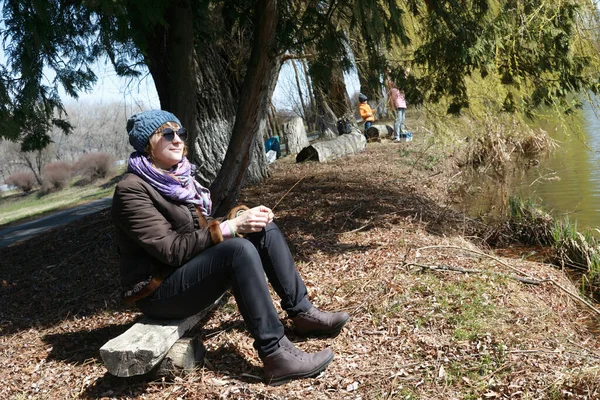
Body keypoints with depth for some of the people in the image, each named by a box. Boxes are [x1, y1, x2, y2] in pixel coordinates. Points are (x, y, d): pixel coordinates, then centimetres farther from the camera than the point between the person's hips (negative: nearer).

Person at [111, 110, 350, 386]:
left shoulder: (178, 176, 9)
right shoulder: (132, 190, -17)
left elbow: (202, 227, 9)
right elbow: (171, 249, -23)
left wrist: (241, 216, -10)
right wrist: (232, 226, -26)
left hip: (192, 268, 9)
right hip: (158, 290, -9)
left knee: (264, 229, -3)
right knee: (239, 249, -32)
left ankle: (301, 313, 0)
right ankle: (275, 354, -32)